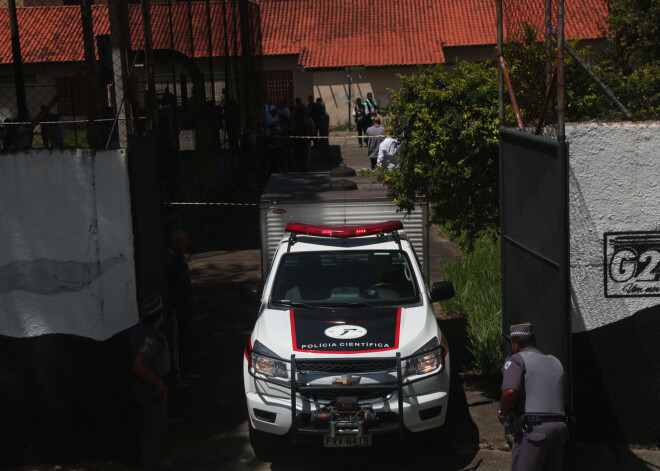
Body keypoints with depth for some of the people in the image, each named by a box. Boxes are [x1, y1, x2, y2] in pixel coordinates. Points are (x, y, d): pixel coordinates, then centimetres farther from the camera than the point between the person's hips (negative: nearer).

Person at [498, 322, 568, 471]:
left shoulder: (516, 359, 0)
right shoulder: (555, 362, 22)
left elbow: (510, 391, -17)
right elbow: (566, 395, 17)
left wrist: (502, 413, -1)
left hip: (532, 430, -7)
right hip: (559, 426, 7)